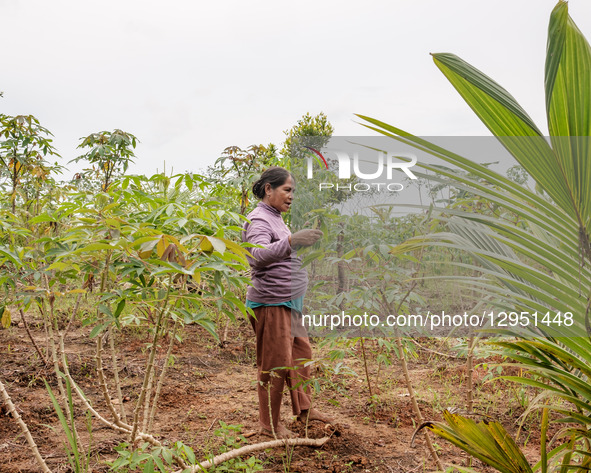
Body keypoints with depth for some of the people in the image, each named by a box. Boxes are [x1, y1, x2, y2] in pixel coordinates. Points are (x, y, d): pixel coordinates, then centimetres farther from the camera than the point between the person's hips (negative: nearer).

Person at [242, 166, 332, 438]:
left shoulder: (275, 218, 15)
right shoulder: (258, 220, -16)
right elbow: (259, 255, -36)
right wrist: (291, 240, -49)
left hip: (289, 301, 10)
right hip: (270, 303, -10)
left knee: (300, 353, 18)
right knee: (276, 363, -2)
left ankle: (304, 409, 33)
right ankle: (269, 425, 13)